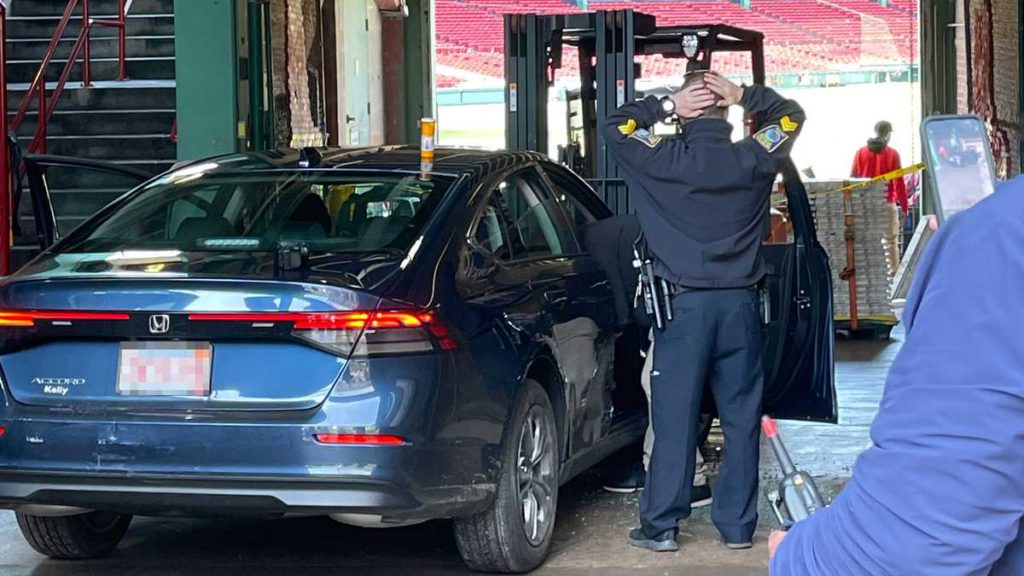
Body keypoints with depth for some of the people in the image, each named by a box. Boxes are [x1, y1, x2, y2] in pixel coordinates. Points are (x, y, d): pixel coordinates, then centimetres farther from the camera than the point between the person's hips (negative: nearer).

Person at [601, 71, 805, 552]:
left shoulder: (667, 160, -8)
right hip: (740, 303, 2)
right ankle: (737, 523, 13)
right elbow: (792, 115, 17)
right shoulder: (753, 159, 0)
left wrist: (666, 107, -2)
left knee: (675, 418, 2)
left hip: (685, 305, -2)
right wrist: (744, 97, 3)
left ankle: (660, 526, 6)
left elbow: (612, 127, 4)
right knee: (741, 418, 8)